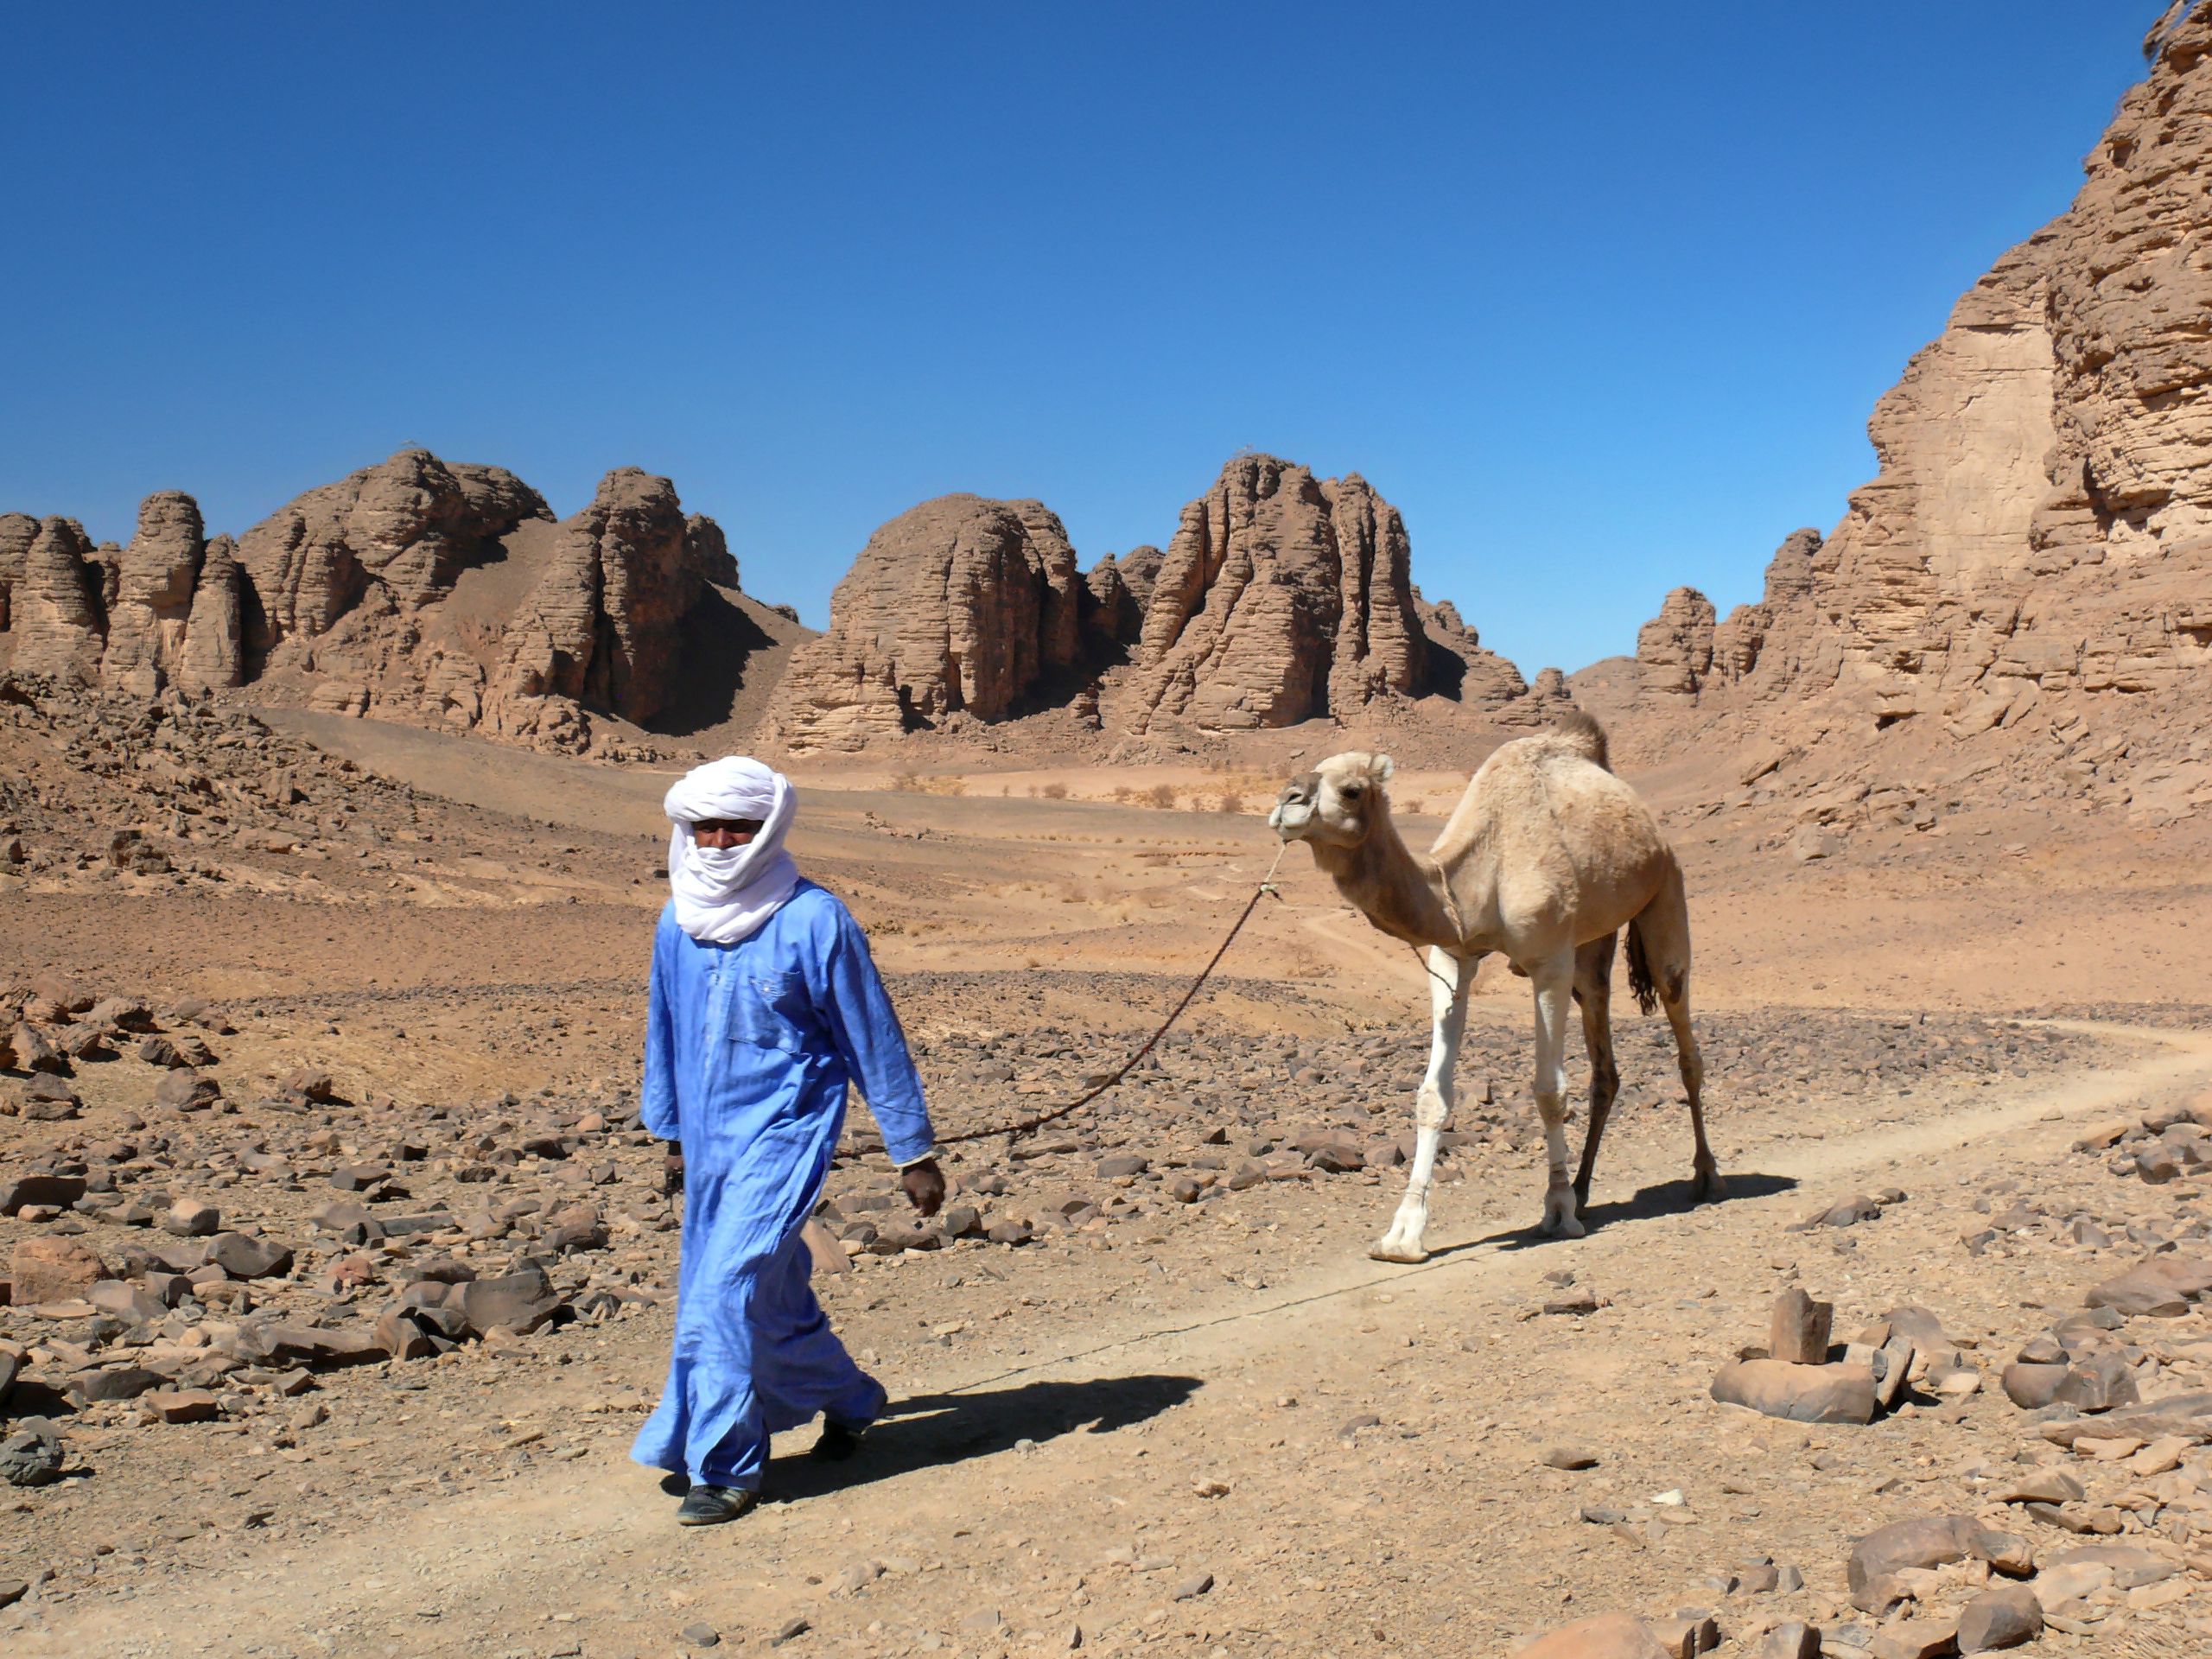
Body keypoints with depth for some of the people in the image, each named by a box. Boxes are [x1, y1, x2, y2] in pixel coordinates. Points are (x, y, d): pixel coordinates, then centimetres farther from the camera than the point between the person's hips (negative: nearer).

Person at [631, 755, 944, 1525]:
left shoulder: (814, 921, -14)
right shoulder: (677, 924, 2)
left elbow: (872, 1038, -7)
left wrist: (913, 1152, -4)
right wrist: (671, 1129, 24)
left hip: (784, 1133, -6)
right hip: (709, 1138, 6)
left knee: (726, 1291, -14)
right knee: (773, 1296, 16)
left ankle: (724, 1467, 0)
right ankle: (849, 1399, 39)